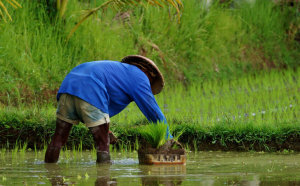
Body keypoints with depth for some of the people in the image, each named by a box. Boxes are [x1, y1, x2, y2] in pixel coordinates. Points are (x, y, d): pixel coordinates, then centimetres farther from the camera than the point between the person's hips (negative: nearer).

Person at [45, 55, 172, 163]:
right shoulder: (139, 77, 15)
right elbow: (153, 111, 12)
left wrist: (104, 129, 37)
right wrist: (168, 138, 20)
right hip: (90, 94, -8)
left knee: (58, 140, 12)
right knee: (103, 145, 0)